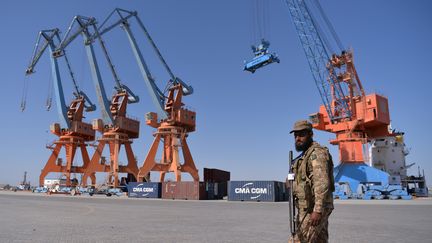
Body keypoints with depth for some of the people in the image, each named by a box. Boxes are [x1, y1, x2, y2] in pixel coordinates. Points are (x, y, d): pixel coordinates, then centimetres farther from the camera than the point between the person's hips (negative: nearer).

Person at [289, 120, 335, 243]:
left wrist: (318, 210, -27)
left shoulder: (317, 153, -13)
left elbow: (322, 183, -23)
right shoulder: (306, 155, 19)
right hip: (308, 209, 10)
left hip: (314, 209, -10)